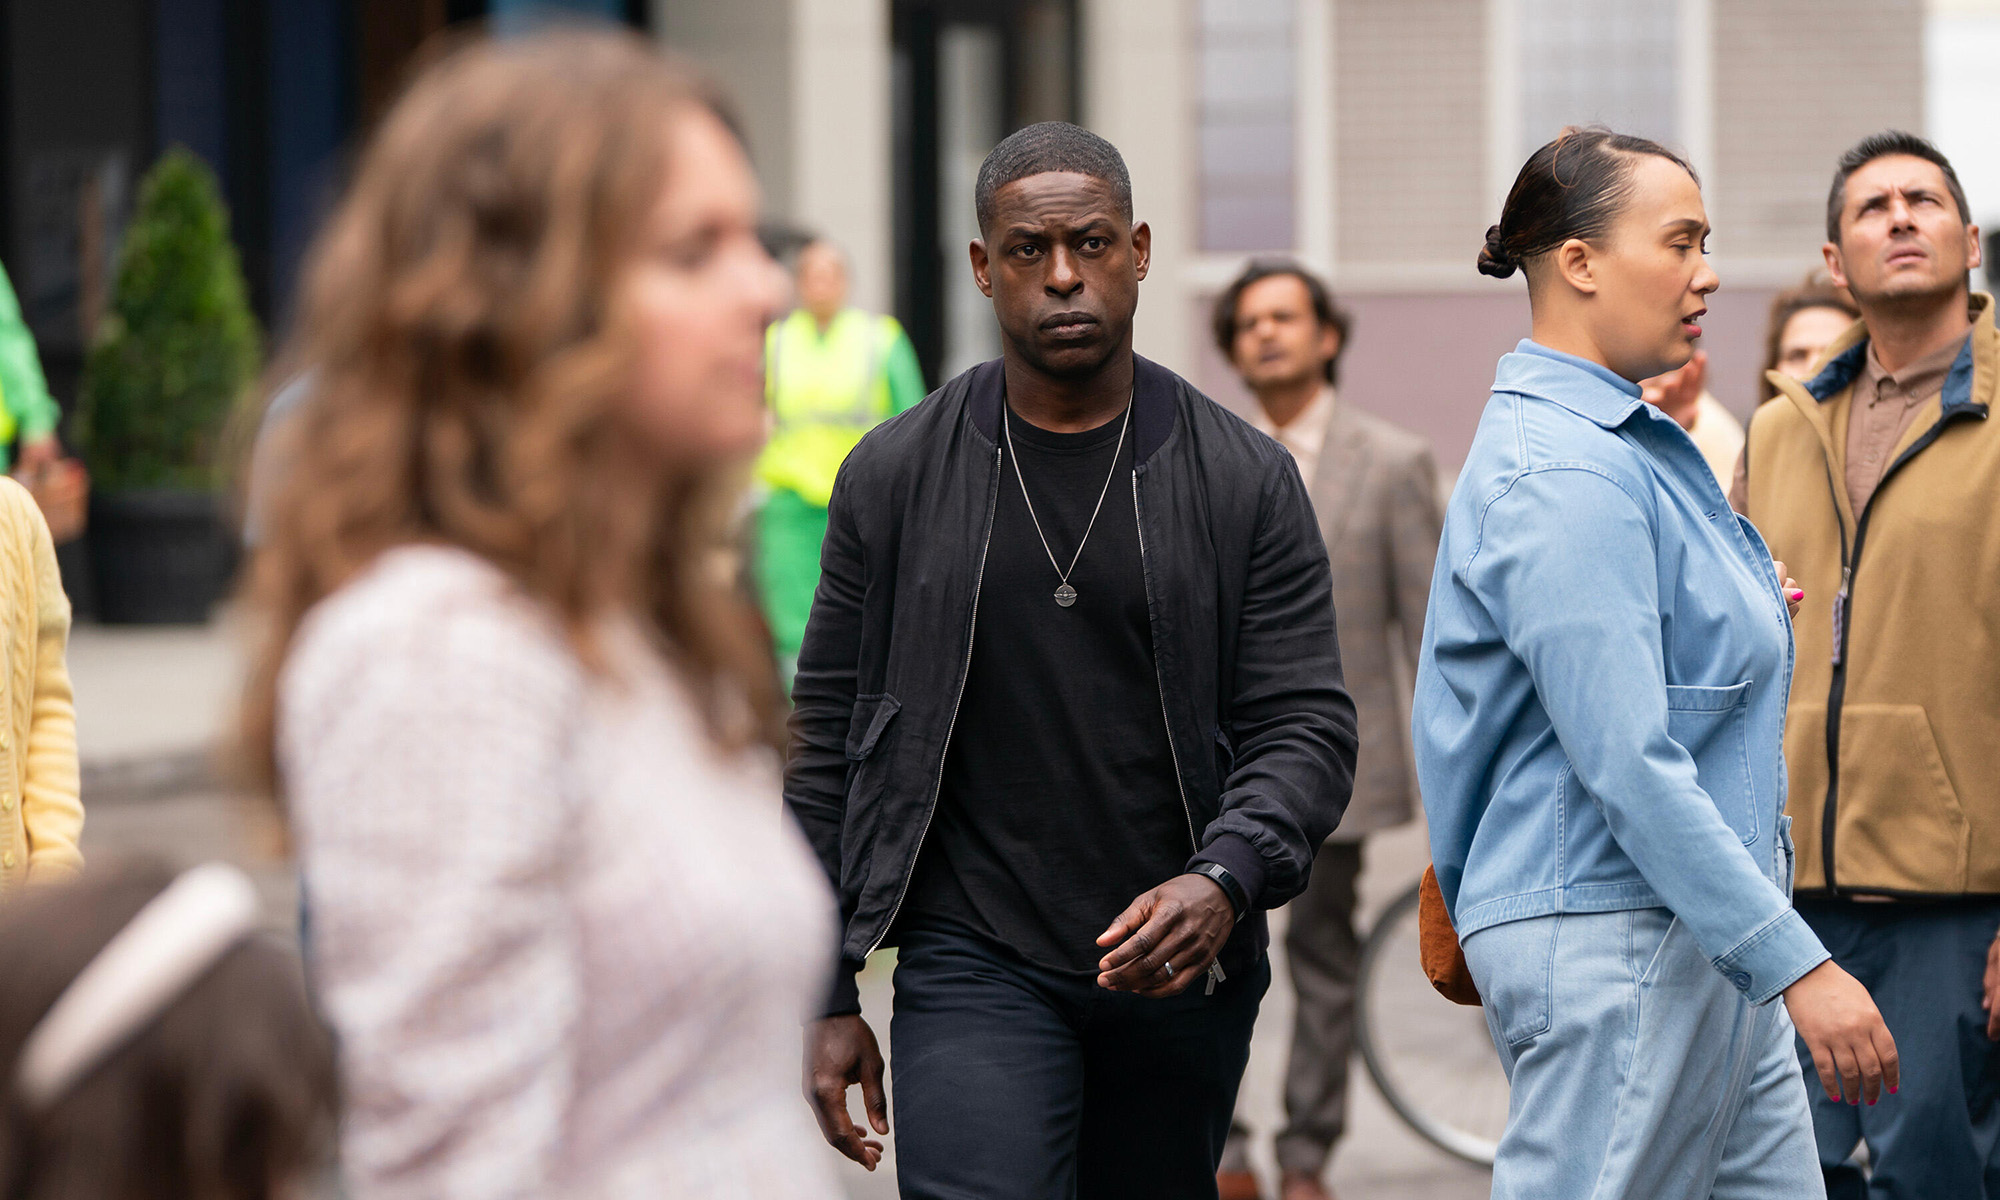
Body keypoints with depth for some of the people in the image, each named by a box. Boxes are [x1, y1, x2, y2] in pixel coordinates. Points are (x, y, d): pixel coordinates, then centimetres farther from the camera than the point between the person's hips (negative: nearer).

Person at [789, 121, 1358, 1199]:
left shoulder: (1245, 481, 1)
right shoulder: (895, 476, 2)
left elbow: (1307, 726, -2)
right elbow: (826, 737, 6)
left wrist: (1226, 879, -23)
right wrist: (825, 997, 2)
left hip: (1185, 966, 2)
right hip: (975, 965, -2)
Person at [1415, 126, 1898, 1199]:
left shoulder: (1625, 445, 16)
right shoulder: (1561, 474, -17)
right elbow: (1628, 766, -23)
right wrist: (1799, 964, -24)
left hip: (1701, 945, 10)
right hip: (1611, 943, -10)